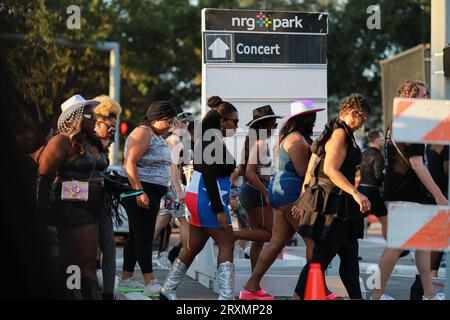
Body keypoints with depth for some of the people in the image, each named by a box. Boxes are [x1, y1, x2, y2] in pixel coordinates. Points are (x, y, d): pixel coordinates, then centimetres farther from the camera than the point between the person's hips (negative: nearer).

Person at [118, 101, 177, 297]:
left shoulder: (158, 137, 17)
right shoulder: (143, 133, -13)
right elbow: (130, 163, -21)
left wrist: (166, 191, 22)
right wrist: (139, 192, -26)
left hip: (151, 193, 10)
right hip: (139, 192, -10)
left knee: (137, 235, 11)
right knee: (144, 235, -11)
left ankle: (126, 280, 15)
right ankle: (150, 284, -13)